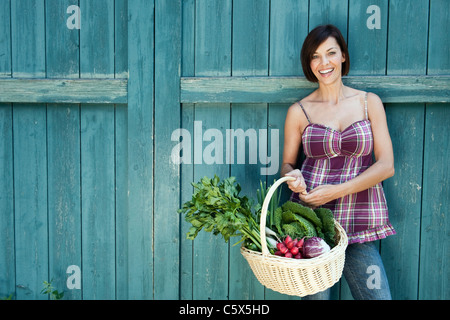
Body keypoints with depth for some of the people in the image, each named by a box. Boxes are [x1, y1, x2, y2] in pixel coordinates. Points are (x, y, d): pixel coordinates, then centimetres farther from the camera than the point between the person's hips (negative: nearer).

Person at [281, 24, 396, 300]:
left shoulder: (369, 102, 6)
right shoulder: (299, 111, 5)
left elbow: (386, 165, 0)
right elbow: (287, 164, 13)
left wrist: (337, 190, -12)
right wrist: (293, 177, -12)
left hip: (359, 219, 1)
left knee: (376, 294, -2)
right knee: (315, 295, 3)